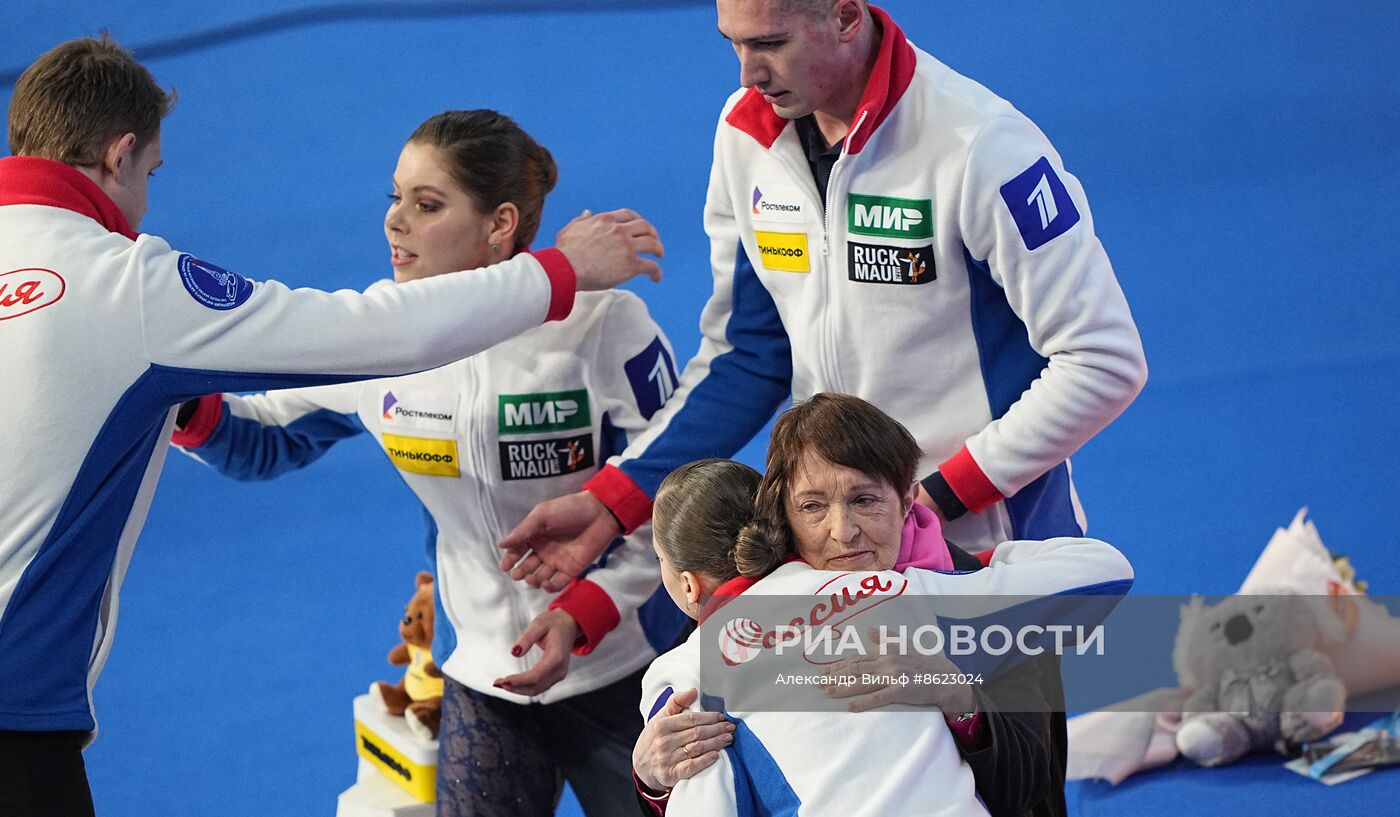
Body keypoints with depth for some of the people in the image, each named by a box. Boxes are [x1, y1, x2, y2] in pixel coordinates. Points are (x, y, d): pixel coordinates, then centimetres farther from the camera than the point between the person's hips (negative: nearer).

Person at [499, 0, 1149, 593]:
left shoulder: (979, 146, -19)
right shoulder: (748, 134, 1)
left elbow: (1104, 361, -17)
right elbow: (746, 357, 9)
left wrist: (938, 498, -20)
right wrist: (612, 502, -2)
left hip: (982, 547, -5)